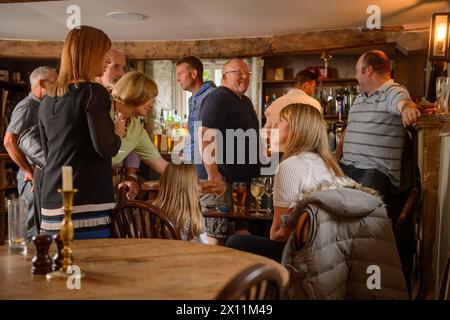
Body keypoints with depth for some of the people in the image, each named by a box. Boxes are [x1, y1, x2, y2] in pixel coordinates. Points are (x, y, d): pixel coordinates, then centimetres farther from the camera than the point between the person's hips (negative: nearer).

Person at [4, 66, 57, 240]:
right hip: (33, 179, -9)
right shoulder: (27, 106, -12)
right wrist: (29, 171, -18)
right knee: (34, 233, -6)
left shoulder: (42, 107, 17)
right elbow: (9, 141, -22)